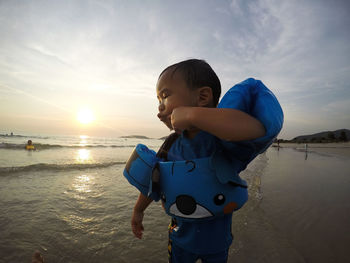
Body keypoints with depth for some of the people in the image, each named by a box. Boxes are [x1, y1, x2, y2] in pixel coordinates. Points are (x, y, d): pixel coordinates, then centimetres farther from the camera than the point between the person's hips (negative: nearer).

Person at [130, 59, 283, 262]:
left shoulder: (223, 138, -29)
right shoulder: (172, 145, -13)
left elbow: (257, 130, -52)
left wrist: (191, 114, -46)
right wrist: (138, 211, 14)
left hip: (217, 240, -3)